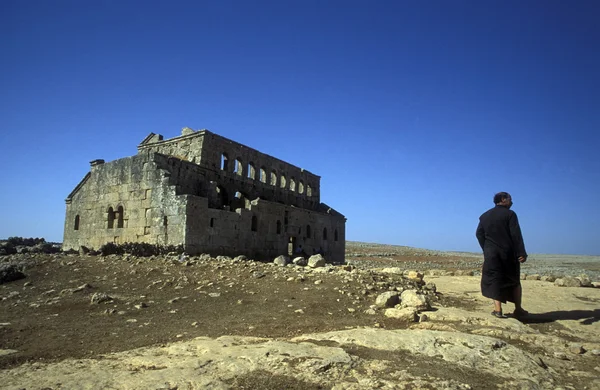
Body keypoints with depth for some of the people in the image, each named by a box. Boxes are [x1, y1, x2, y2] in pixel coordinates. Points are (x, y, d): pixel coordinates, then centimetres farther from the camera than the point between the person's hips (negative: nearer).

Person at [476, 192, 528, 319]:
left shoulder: (484, 216, 8)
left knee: (494, 281, 4)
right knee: (514, 281, 13)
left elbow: (479, 234, 6)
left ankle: (498, 309, -3)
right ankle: (518, 309, 19)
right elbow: (516, 235, -12)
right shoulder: (510, 214, -6)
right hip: (508, 253, -2)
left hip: (491, 254, 2)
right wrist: (521, 253, -13)